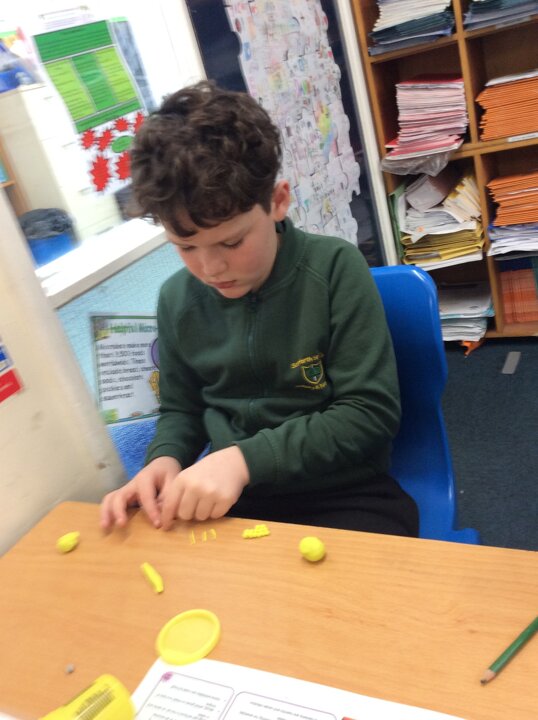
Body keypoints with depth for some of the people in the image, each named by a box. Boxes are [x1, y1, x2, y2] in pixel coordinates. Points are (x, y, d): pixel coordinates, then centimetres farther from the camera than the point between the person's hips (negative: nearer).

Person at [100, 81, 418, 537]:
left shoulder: (334, 269, -13)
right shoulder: (177, 299, 1)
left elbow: (371, 411, -14)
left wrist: (245, 458, -22)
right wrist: (165, 458, -8)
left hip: (342, 495, -3)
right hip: (227, 500, 4)